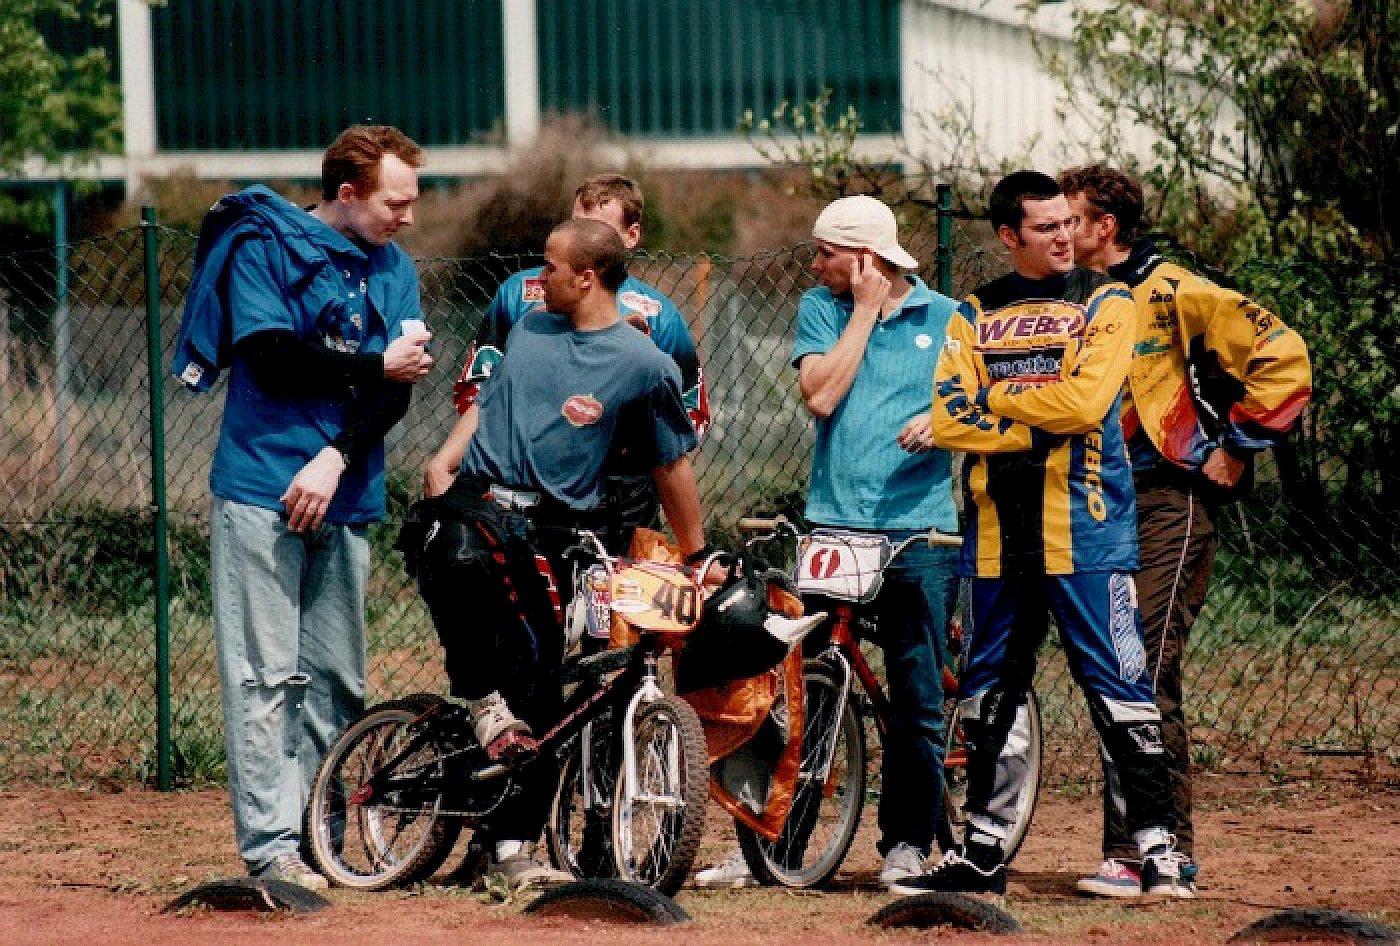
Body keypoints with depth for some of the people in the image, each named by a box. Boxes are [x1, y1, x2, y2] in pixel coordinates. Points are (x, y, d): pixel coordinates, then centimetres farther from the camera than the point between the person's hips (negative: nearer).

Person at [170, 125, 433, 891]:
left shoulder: (393, 269, 12)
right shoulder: (264, 246, -3)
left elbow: (396, 390, 1)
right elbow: (271, 355, -16)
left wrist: (337, 457, -14)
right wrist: (375, 367, -7)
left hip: (343, 498, 6)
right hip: (262, 492, -6)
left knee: (336, 680, 5)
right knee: (268, 676, -8)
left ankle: (317, 832, 11)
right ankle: (271, 847, -10)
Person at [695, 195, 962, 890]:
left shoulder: (944, 318, 7)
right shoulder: (821, 308, 9)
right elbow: (820, 395, -6)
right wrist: (865, 311, -4)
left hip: (918, 527, 0)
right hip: (832, 522, 1)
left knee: (917, 698, 1)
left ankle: (908, 843, 11)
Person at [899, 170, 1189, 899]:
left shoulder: (1104, 303, 3)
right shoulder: (974, 315, 12)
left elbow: (1086, 401, -12)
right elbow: (949, 419, -1)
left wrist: (995, 395, -4)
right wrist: (1038, 428, -11)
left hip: (1084, 530, -4)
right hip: (998, 530, 4)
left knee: (1118, 687, -9)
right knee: (987, 694, 10)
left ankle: (1156, 847, -7)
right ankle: (981, 854, 19)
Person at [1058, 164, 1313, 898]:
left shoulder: (1173, 295, -9)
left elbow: (1282, 357, -13)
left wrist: (1235, 446, -10)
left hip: (1170, 500, -8)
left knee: (1140, 675, -13)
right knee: (1143, 680, 9)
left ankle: (1134, 853, -14)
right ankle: (1174, 851, 15)